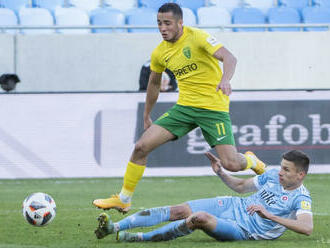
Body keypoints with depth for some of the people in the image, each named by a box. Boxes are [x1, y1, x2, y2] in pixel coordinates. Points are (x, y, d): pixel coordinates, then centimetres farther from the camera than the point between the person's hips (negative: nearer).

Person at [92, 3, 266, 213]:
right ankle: (123, 199, 7)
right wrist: (147, 116, 27)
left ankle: (251, 161, 25)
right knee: (141, 146, -7)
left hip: (214, 108, -5)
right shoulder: (160, 53, 4)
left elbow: (229, 57, -26)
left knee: (231, 164, -14)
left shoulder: (197, 38, -14)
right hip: (184, 106, 5)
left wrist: (225, 79, -47)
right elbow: (154, 83, 22)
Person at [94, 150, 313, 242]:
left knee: (200, 218, -32)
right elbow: (241, 186, 23)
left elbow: (307, 228, -30)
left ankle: (140, 238, -23)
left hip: (244, 230, -7)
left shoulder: (301, 199, -12)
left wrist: (270, 216, -34)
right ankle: (115, 227, -17)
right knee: (180, 211, -12)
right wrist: (220, 172, 5)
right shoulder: (273, 175, 9)